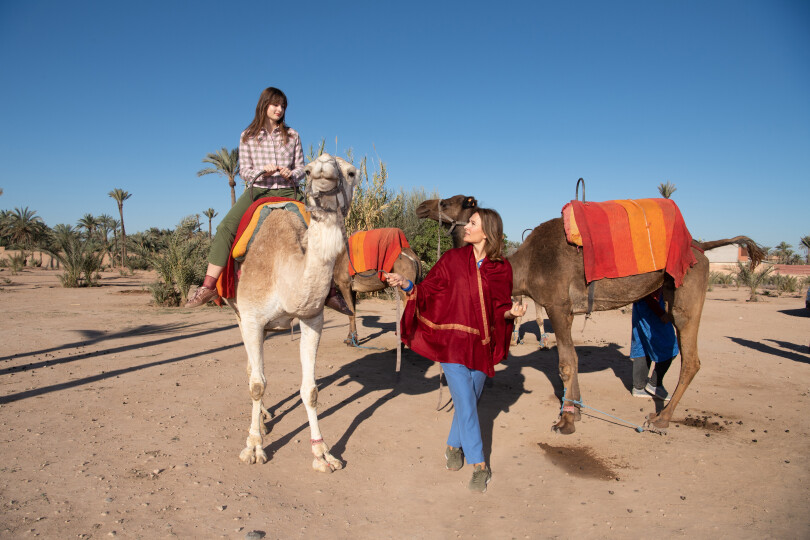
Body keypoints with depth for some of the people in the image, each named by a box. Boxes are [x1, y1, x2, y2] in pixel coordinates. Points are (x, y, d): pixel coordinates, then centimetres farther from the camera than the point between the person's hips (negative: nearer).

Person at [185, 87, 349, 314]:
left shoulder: (292, 135, 9)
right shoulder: (248, 137, 7)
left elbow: (301, 167, 11)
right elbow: (244, 171, 5)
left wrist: (292, 173, -12)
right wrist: (263, 171, -15)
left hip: (288, 192, 1)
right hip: (258, 191, -1)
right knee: (225, 228, -23)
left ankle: (330, 291, -5)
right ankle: (209, 287, -19)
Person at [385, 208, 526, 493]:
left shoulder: (501, 268, 2)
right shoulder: (452, 259, 0)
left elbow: (500, 308, 7)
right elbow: (429, 290, -1)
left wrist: (512, 311, -14)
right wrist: (407, 285, -17)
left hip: (481, 344, 2)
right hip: (452, 340, -2)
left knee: (470, 400, 14)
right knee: (465, 401, -7)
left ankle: (454, 446, 37)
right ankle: (479, 465, 3)